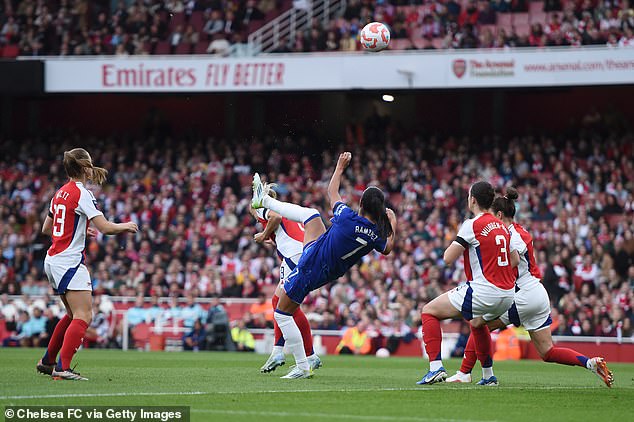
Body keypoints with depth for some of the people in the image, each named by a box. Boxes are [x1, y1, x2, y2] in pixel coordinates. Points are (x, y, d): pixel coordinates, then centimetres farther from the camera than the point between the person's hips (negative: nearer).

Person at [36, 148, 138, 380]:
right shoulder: (82, 193, -13)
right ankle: (62, 368, -23)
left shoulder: (61, 193, 13)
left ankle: (47, 361, 28)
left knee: (73, 315, 21)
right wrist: (125, 226, -1)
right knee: (84, 317, -13)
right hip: (69, 261, -9)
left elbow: (46, 229, 23)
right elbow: (105, 227, -20)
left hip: (53, 260, 9)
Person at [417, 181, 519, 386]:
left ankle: (436, 367, -7)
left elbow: (448, 258, -9)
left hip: (483, 291, -8)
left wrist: (454, 243, 10)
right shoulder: (502, 226, 12)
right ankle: (488, 375, 38)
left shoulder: (472, 225, -10)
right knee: (477, 323, 38)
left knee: (429, 311, 6)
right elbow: (515, 260, 20)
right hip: (507, 296, 8)